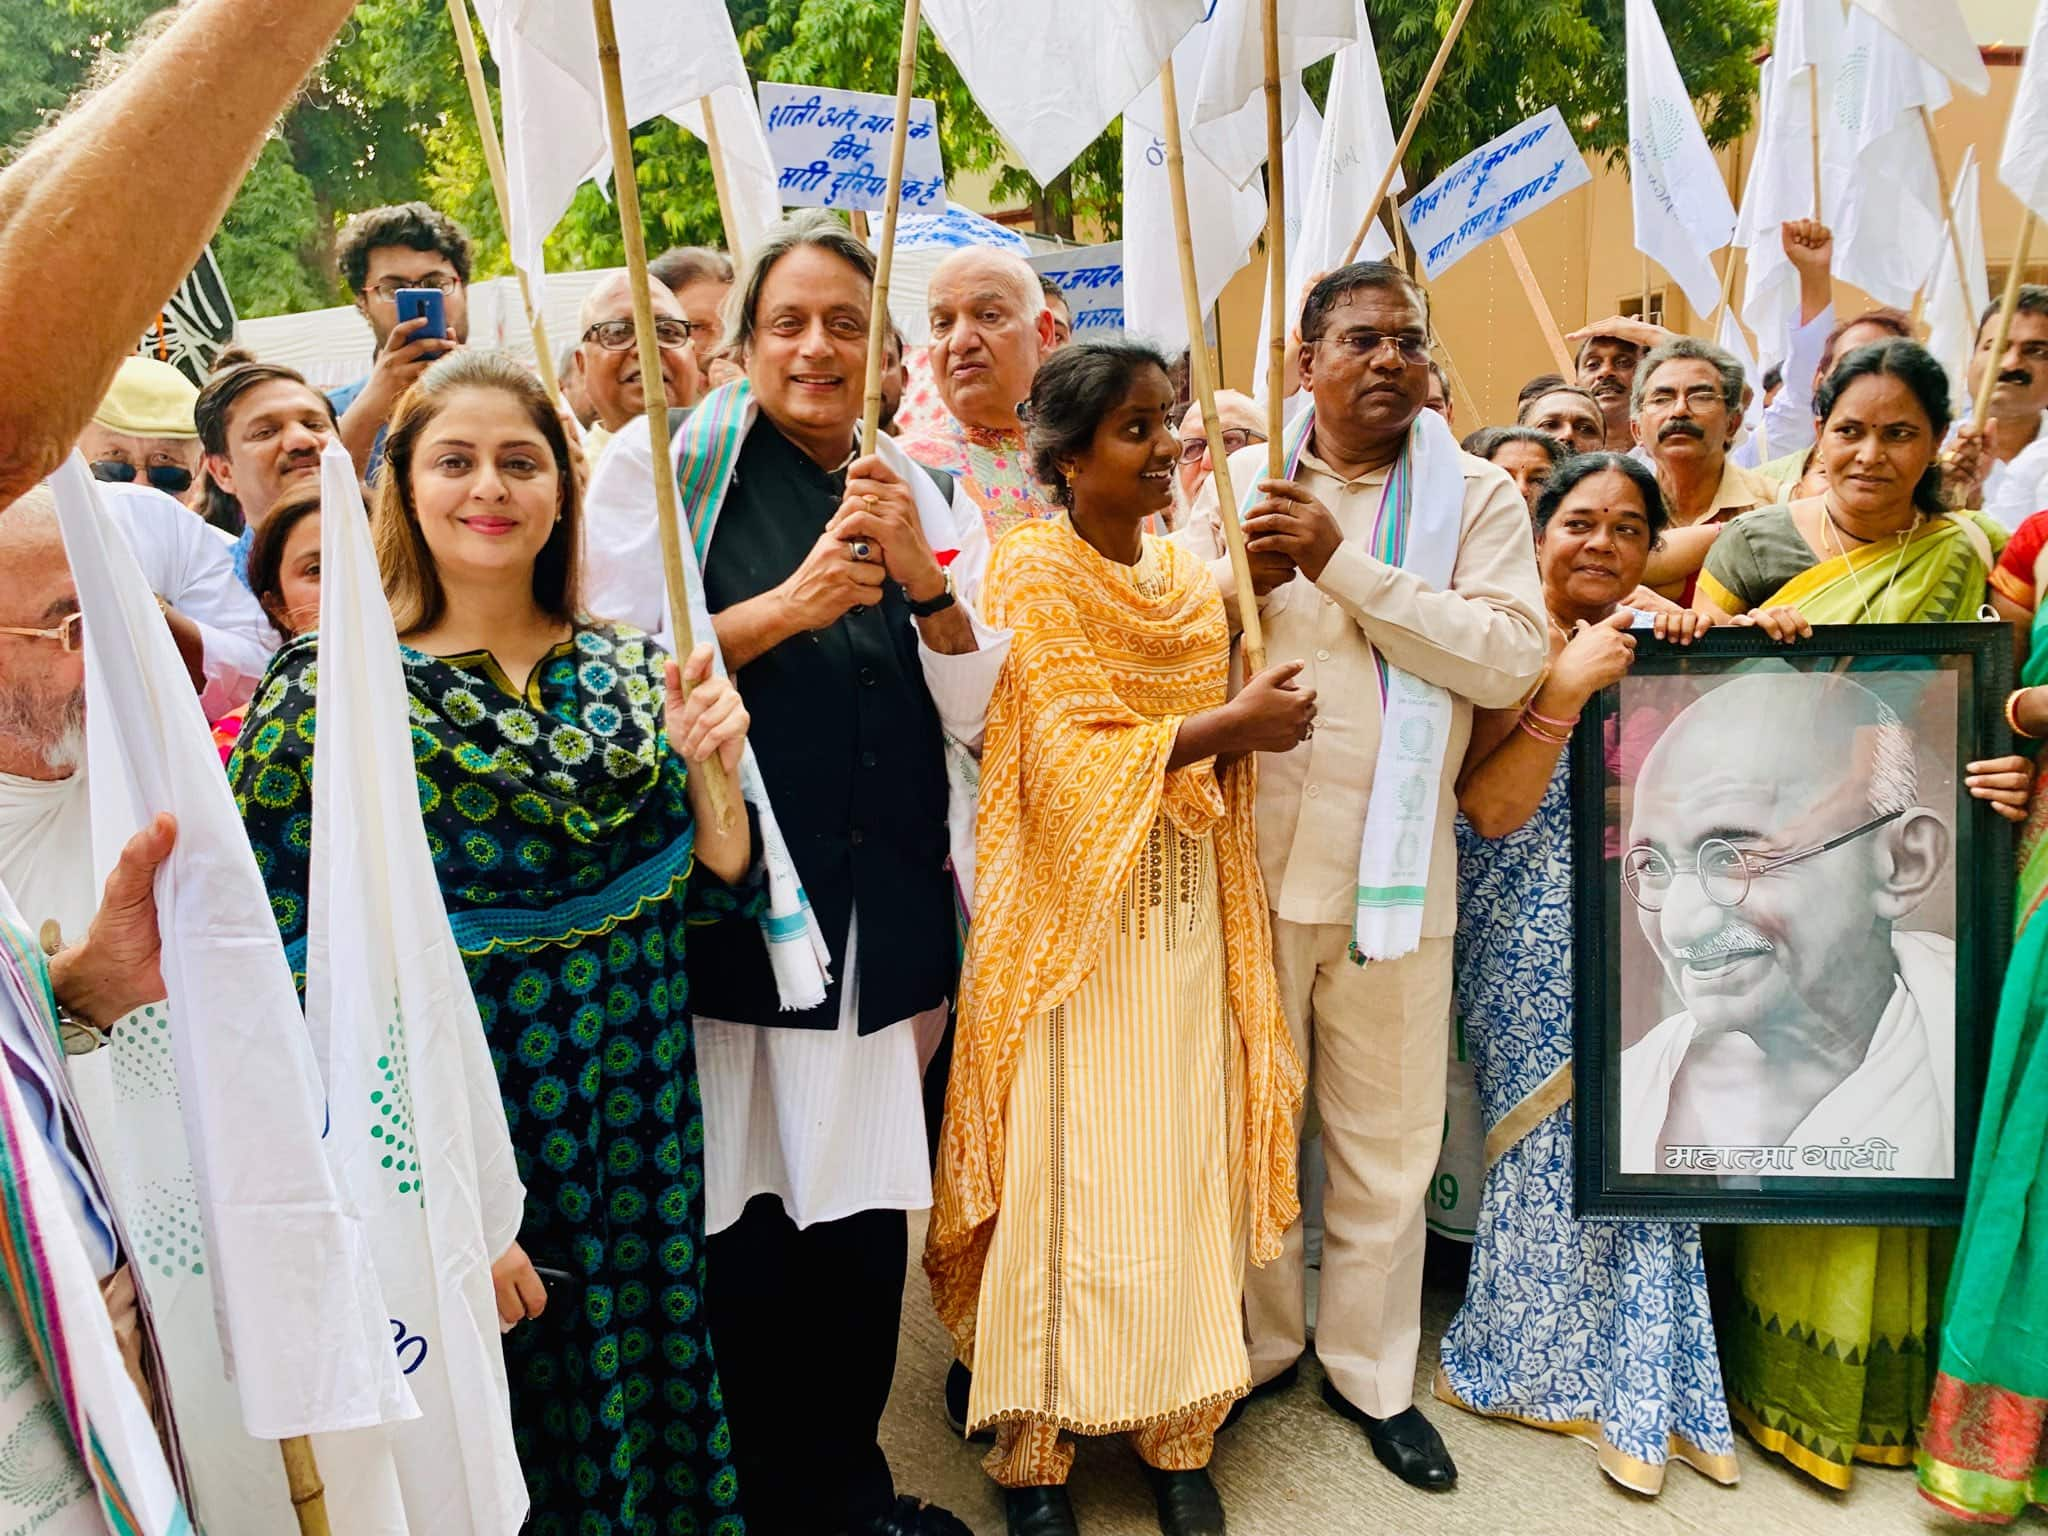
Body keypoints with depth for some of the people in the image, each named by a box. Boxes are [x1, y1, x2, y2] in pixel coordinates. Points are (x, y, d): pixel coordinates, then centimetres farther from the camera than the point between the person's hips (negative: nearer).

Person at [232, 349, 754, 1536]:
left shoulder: (628, 671, 1)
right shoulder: (332, 695, -10)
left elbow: (711, 892, 4)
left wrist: (708, 762, -15)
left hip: (649, 1128, 4)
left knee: (655, 1394, 20)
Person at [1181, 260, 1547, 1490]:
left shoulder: (1479, 496, 2)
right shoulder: (1236, 482, 7)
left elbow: (1510, 656, -13)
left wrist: (1343, 561, -16)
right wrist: (1240, 577, -15)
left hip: (1396, 864, 0)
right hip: (1247, 851, 1)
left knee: (1389, 1135, 11)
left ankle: (1370, 1367, 31)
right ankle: (1258, 1343, 35)